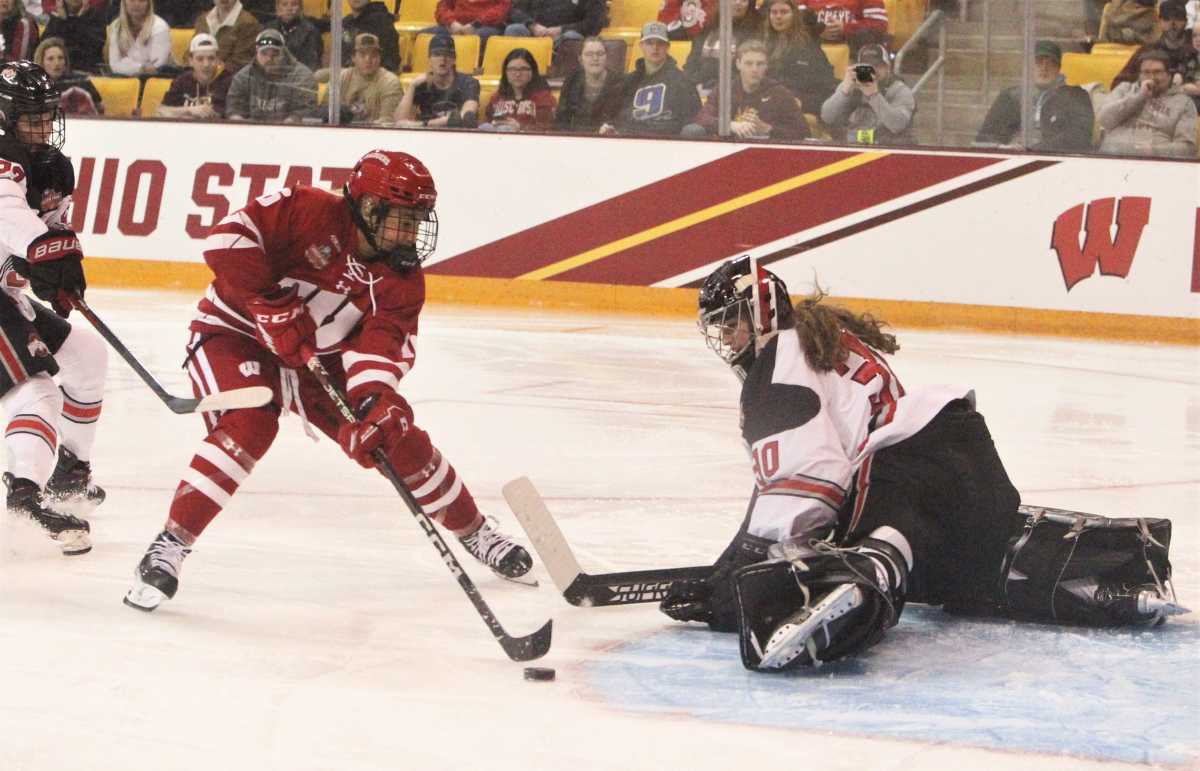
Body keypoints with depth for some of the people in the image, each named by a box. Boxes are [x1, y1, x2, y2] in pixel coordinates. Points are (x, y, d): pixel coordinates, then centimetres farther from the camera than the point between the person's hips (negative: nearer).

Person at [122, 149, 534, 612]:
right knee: (249, 426, -33)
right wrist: (273, 305, -34)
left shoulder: (403, 277, -10)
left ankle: (473, 532, 21)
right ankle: (171, 544, -25)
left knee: (398, 436, -1)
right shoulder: (309, 213, -25)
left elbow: (384, 343, -21)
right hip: (236, 332, -5)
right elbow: (229, 238, -30)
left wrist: (374, 399, -40)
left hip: (320, 358, 5)